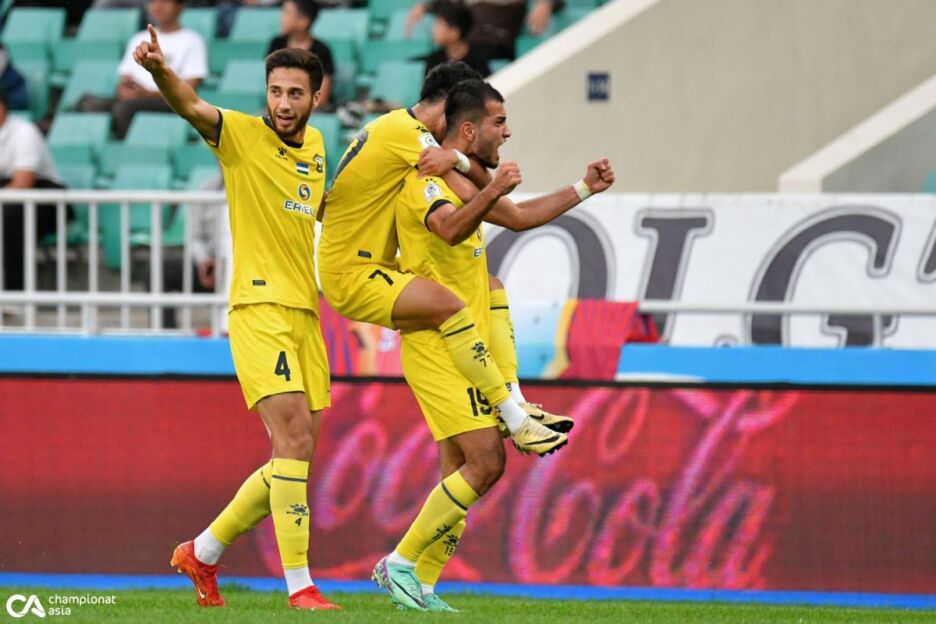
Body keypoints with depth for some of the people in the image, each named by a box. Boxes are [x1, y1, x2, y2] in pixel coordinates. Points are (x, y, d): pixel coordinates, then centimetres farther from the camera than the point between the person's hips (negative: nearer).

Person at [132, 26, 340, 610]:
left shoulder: (314, 145, 12)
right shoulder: (242, 135, -8)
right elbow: (191, 105, -28)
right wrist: (160, 69, -46)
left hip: (305, 315, 8)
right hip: (260, 308, -8)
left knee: (298, 454, 10)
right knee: (294, 440, -17)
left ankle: (203, 552, 25)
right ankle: (299, 584, -15)